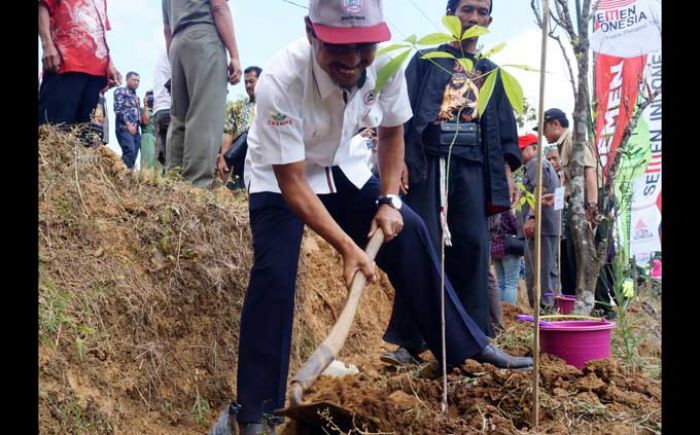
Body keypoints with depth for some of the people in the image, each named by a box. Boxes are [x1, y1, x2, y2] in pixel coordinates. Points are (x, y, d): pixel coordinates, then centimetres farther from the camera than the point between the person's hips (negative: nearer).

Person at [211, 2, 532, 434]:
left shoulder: (386, 64, -22)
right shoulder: (280, 81, -37)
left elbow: (391, 132, -1)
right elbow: (292, 183, -33)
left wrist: (389, 199, -9)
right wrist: (347, 246, -37)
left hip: (341, 168, 5)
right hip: (278, 178, -5)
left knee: (408, 232, 1)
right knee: (274, 274, -21)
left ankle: (467, 345, 17)